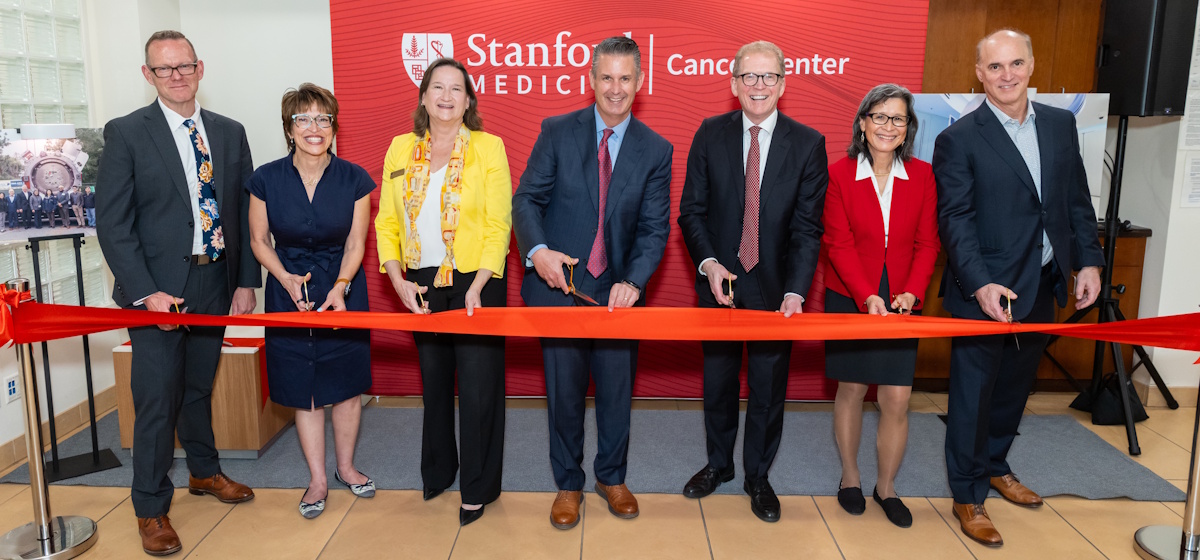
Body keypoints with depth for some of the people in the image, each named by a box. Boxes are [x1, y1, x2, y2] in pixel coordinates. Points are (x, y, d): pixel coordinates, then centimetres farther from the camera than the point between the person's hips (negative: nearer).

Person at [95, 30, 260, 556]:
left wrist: (246, 280, 3)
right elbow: (112, 222, -9)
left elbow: (244, 212, 9)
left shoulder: (230, 133, 7)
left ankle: (204, 471, 40)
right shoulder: (126, 133, -5)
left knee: (199, 387, 20)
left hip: (215, 283, 4)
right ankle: (151, 509, 16)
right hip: (157, 288, -4)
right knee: (157, 400, 0)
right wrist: (147, 292, -17)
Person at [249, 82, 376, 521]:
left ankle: (345, 467, 28)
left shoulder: (354, 179, -7)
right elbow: (259, 241, 2)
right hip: (289, 293, 0)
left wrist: (339, 288, -18)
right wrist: (287, 279, -14)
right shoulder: (267, 179, -6)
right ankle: (317, 479, 21)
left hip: (345, 291, 0)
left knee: (347, 385, 6)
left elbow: (355, 243, -3)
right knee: (304, 391, 6)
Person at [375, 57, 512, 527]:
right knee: (433, 381, 15)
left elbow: (499, 224, -8)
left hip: (477, 282, -3)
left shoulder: (488, 147, -3)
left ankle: (478, 488, 16)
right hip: (422, 284, 4)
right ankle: (438, 472, 36)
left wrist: (477, 287, -16)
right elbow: (386, 221, 7)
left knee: (478, 387, -1)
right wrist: (398, 280, -5)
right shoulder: (401, 149, 7)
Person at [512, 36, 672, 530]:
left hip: (618, 290, 1)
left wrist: (633, 280, -20)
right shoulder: (557, 132, -1)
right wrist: (537, 249, -22)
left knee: (617, 390, 13)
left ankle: (612, 477, 36)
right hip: (558, 284, -1)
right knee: (564, 392, 10)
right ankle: (568, 485, 29)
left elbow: (655, 227, -3)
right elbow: (527, 198, -3)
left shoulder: (656, 150, 1)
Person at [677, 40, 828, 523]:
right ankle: (718, 464, 36)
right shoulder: (710, 134, -1)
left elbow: (807, 227, -7)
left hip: (775, 288, -1)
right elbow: (692, 209, 0)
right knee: (718, 380, 15)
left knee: (769, 387, 10)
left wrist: (795, 292, -18)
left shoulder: (809, 144, -4)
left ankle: (757, 476, 30)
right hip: (719, 281, 1)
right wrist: (709, 262, -16)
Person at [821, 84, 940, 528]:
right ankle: (849, 478, 28)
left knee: (897, 399, 1)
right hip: (849, 299, -1)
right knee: (851, 390, 9)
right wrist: (866, 296, -19)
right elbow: (839, 244, -8)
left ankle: (886, 487, 21)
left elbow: (926, 244, 1)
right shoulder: (839, 174, -4)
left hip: (901, 301, 2)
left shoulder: (922, 176, 2)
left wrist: (911, 293, -14)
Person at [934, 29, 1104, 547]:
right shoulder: (959, 139, -11)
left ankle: (995, 465, 41)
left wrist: (1089, 261, 2)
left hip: (1042, 287, 6)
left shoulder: (1061, 124, 7)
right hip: (985, 290, -6)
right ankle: (968, 495, 20)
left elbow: (1078, 200, 11)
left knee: (1015, 384, 20)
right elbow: (955, 219, -16)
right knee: (973, 393, 5)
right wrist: (981, 284, -26)